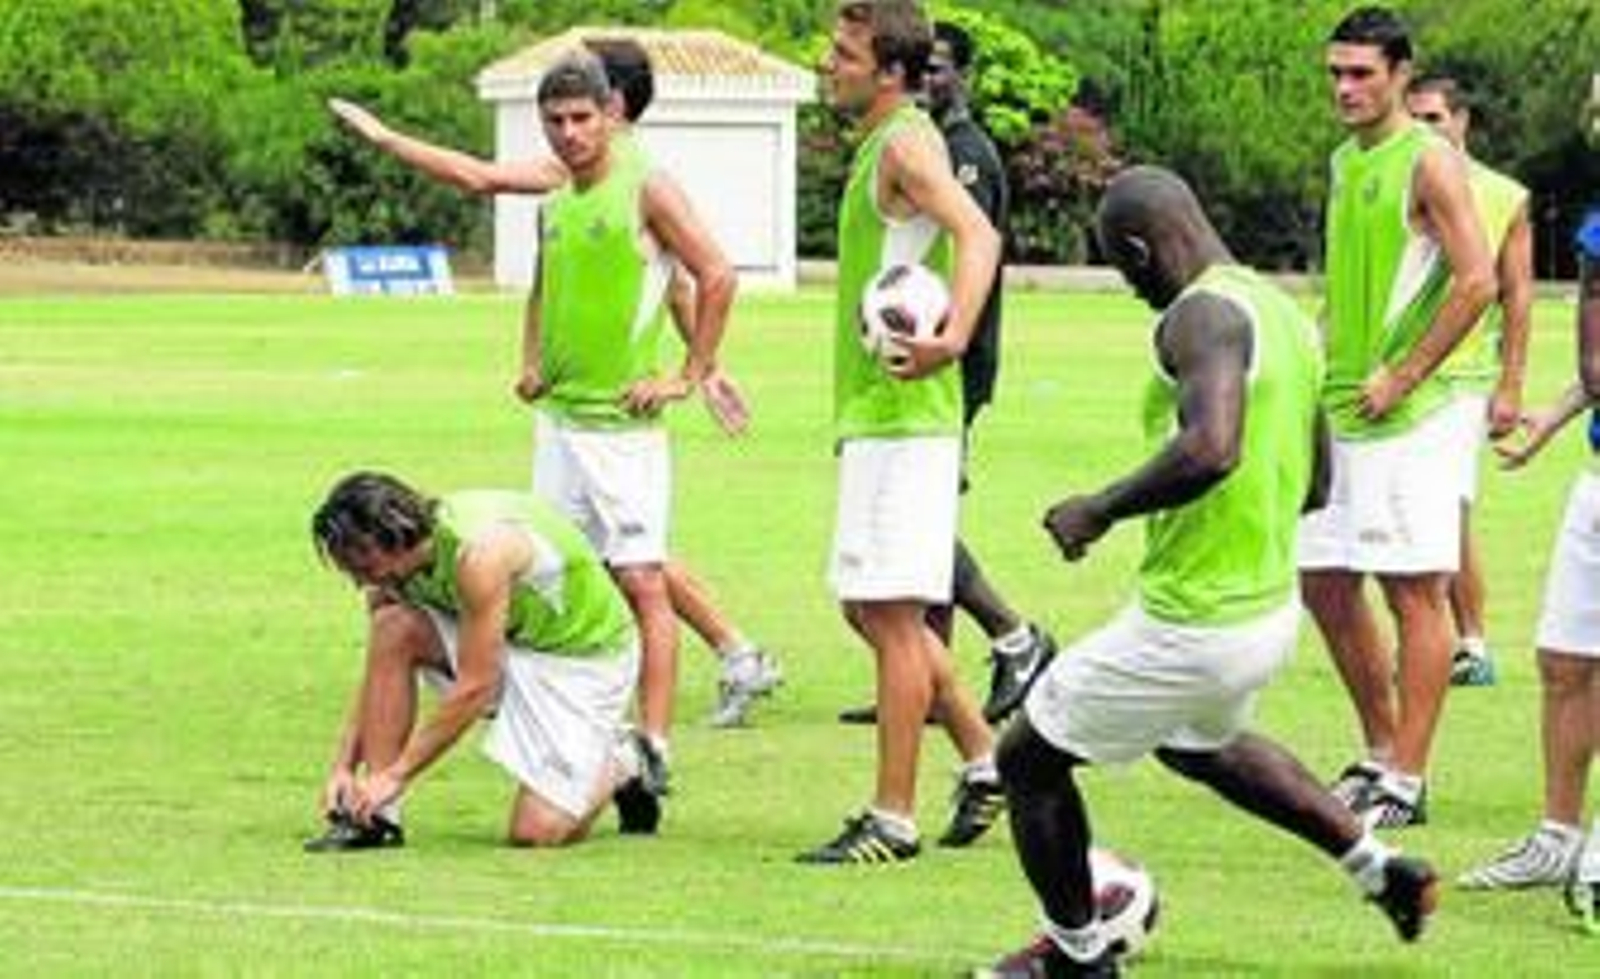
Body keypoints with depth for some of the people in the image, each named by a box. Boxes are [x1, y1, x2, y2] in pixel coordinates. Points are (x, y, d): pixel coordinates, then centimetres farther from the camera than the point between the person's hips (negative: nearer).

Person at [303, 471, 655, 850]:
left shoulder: (478, 552, -34)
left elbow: (475, 688, -30)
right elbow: (379, 672, 0)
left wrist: (395, 775, -25)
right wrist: (343, 767, -9)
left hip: (587, 652, -7)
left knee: (536, 832, -16)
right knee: (393, 629, -17)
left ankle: (615, 763, 15)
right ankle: (377, 818, -10)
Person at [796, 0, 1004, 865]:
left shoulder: (905, 145, -13)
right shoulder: (879, 146, 18)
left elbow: (977, 235, -29)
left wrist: (953, 338, -42)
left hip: (902, 417, -10)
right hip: (874, 414, 10)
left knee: (891, 612, -7)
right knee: (872, 608, 16)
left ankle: (894, 819, -4)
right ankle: (984, 758, 25)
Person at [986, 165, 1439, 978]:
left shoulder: (1203, 316, -21)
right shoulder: (1284, 312, 9)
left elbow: (1210, 450, -37)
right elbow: (1314, 485, 18)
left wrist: (1101, 510, -25)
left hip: (1192, 628, -9)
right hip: (1272, 606, 9)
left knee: (1029, 759, 9)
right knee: (1198, 745, 38)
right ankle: (1381, 871, 36)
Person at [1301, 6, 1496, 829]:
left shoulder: (1428, 161, -10)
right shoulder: (1345, 162, 15)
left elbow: (1477, 282, -17)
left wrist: (1401, 378, -15)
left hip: (1408, 418, -9)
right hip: (1338, 414, 9)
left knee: (1415, 594, -5)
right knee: (1324, 584, 10)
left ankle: (1407, 782, -3)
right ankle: (1381, 753, 23)